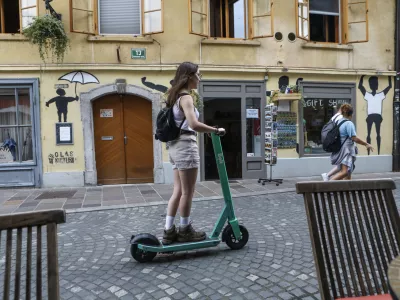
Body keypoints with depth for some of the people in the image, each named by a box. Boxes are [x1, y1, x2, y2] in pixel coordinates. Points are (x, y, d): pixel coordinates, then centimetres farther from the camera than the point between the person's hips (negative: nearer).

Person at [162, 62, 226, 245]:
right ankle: (185, 230, 15)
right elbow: (194, 124, -26)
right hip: (185, 145, -9)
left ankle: (169, 231, 16)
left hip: (175, 145, 10)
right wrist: (215, 130, -16)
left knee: (178, 191, 11)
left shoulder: (176, 96, 17)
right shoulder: (186, 97, -12)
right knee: (187, 192, 2)